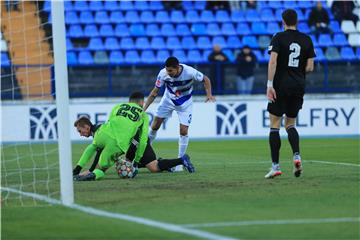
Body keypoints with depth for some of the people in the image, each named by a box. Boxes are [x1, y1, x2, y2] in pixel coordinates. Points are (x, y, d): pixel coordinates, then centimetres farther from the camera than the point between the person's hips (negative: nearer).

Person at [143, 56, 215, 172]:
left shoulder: (190, 72, -32)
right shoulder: (163, 74, -26)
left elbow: (205, 80, -11)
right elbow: (154, 93, -16)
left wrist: (209, 94, -25)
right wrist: (143, 109, -22)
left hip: (185, 103, -2)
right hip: (168, 100, 2)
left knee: (184, 131, -10)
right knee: (155, 125, 0)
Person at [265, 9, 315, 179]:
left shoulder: (279, 38, -5)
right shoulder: (306, 40, 6)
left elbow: (273, 61, -16)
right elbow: (310, 67, 4)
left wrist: (270, 84, -17)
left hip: (280, 86, -4)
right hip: (299, 87, 4)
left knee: (274, 126, 3)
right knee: (290, 124, 17)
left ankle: (275, 166, -1)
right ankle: (296, 155, -8)